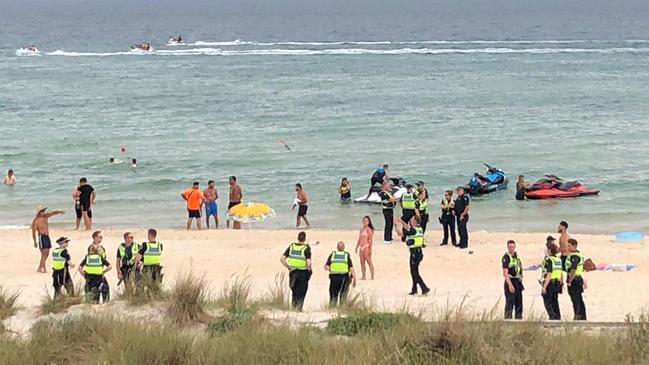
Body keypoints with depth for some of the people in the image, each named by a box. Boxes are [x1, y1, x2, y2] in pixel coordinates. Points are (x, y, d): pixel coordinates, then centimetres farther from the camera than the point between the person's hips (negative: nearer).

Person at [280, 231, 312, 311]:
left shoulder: (291, 246, 1)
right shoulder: (306, 248, -12)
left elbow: (282, 259, -2)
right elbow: (308, 263, -23)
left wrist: (289, 268, 7)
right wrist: (309, 270, -4)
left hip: (293, 272, 4)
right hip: (303, 273, -4)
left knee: (294, 290, 20)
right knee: (301, 292, 5)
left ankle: (293, 306, 22)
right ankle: (299, 308, 2)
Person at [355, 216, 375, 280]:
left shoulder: (368, 229, -10)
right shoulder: (361, 229, 14)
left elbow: (370, 240, -13)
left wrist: (370, 249, -17)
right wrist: (357, 247, 22)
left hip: (366, 247, -8)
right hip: (361, 247, 8)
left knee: (369, 262, -6)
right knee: (362, 262, 10)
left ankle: (372, 276, -3)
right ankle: (363, 276, 15)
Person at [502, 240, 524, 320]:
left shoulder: (516, 255, 9)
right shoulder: (506, 257, -14)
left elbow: (521, 266, 27)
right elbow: (505, 273, -21)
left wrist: (521, 275, 10)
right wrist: (510, 285, -28)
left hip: (518, 281, 8)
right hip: (510, 281, -8)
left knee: (519, 303, 13)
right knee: (510, 303, -9)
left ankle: (519, 318, 21)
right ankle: (508, 319, -6)